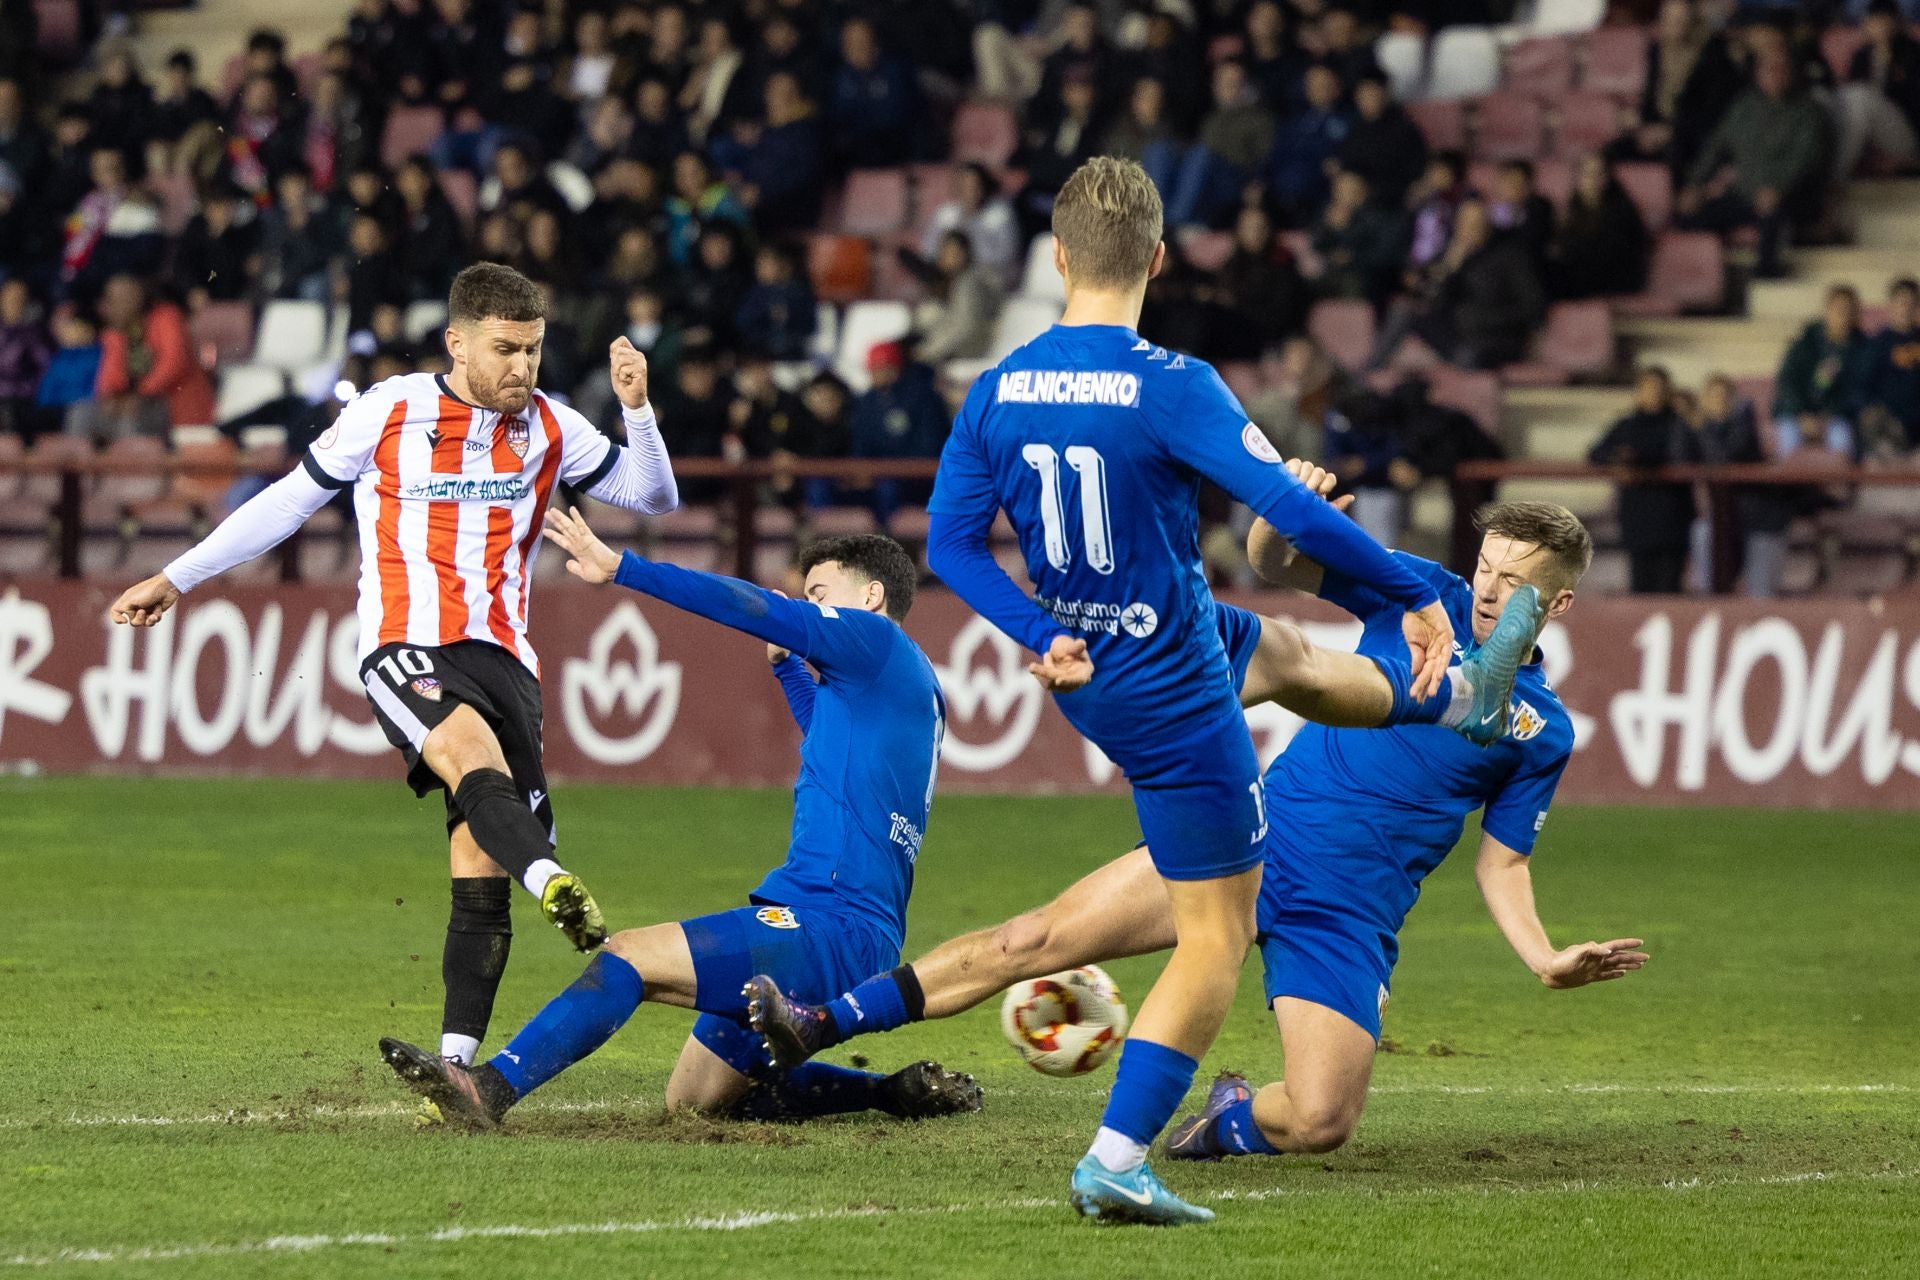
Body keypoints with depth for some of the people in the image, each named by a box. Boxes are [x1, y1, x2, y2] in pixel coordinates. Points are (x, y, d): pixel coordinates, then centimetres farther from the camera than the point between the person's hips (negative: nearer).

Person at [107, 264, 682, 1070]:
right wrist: (175, 580, 16)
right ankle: (559, 890, -61)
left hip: (503, 656, 4)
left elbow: (655, 496, 16)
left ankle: (457, 1060, -6)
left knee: (482, 867, -8)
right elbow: (291, 499, 13)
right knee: (476, 755, -36)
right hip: (405, 648, -4)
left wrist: (636, 407, -2)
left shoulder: (550, 428, 13)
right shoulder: (389, 412, 4)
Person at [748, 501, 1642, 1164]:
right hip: (1256, 837, 1)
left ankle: (1233, 1118, 15)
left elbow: (1501, 860, 9)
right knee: (1039, 940, -10)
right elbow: (1275, 564, 7)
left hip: (1347, 916, -1)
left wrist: (1545, 958, -8)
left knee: (1321, 1122, -21)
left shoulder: (1541, 728, 4)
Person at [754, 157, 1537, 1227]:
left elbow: (953, 542, -3)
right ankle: (1118, 1159, -6)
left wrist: (1042, 638, -5)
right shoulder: (1171, 386, -23)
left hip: (1084, 679, 7)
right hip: (1174, 693, -7)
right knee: (1220, 936, 0)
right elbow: (1290, 509, -27)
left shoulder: (998, 392, -4)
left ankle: (1441, 693, 60)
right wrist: (1417, 596, -18)